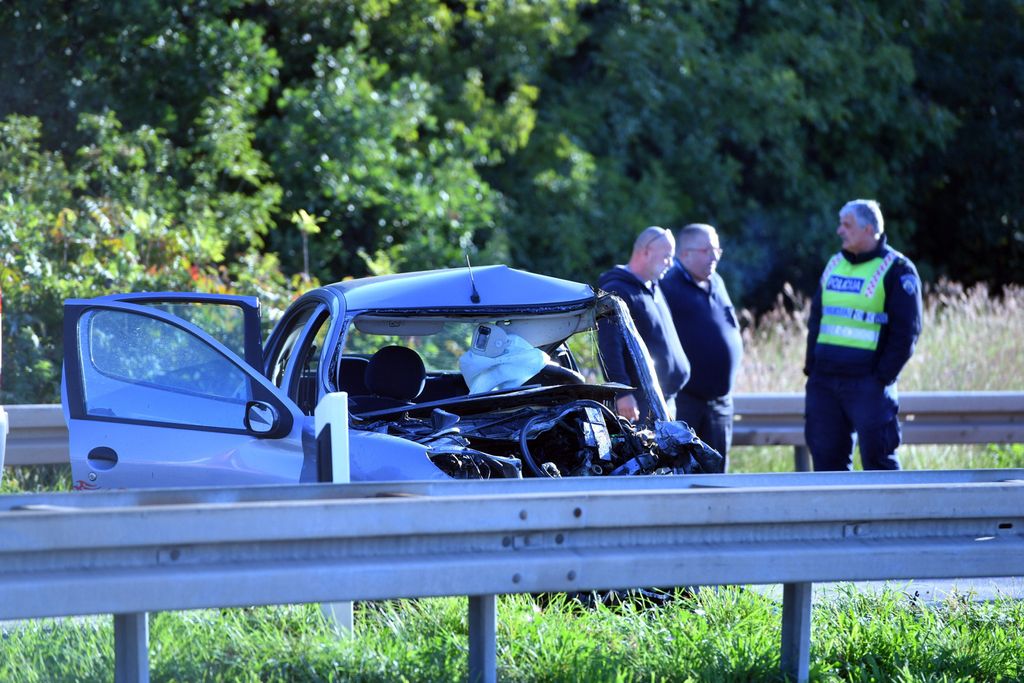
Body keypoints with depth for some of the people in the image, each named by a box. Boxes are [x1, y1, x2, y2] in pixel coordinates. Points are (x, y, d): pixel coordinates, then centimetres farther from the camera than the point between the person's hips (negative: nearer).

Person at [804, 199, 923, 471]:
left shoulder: (896, 270, -4)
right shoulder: (834, 265, 16)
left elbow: (906, 331, -8)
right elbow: (816, 319, 21)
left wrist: (883, 376, -13)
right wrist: (811, 367, 10)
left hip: (867, 384, -6)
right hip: (824, 382, 6)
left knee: (877, 456, -6)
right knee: (826, 458, 7)